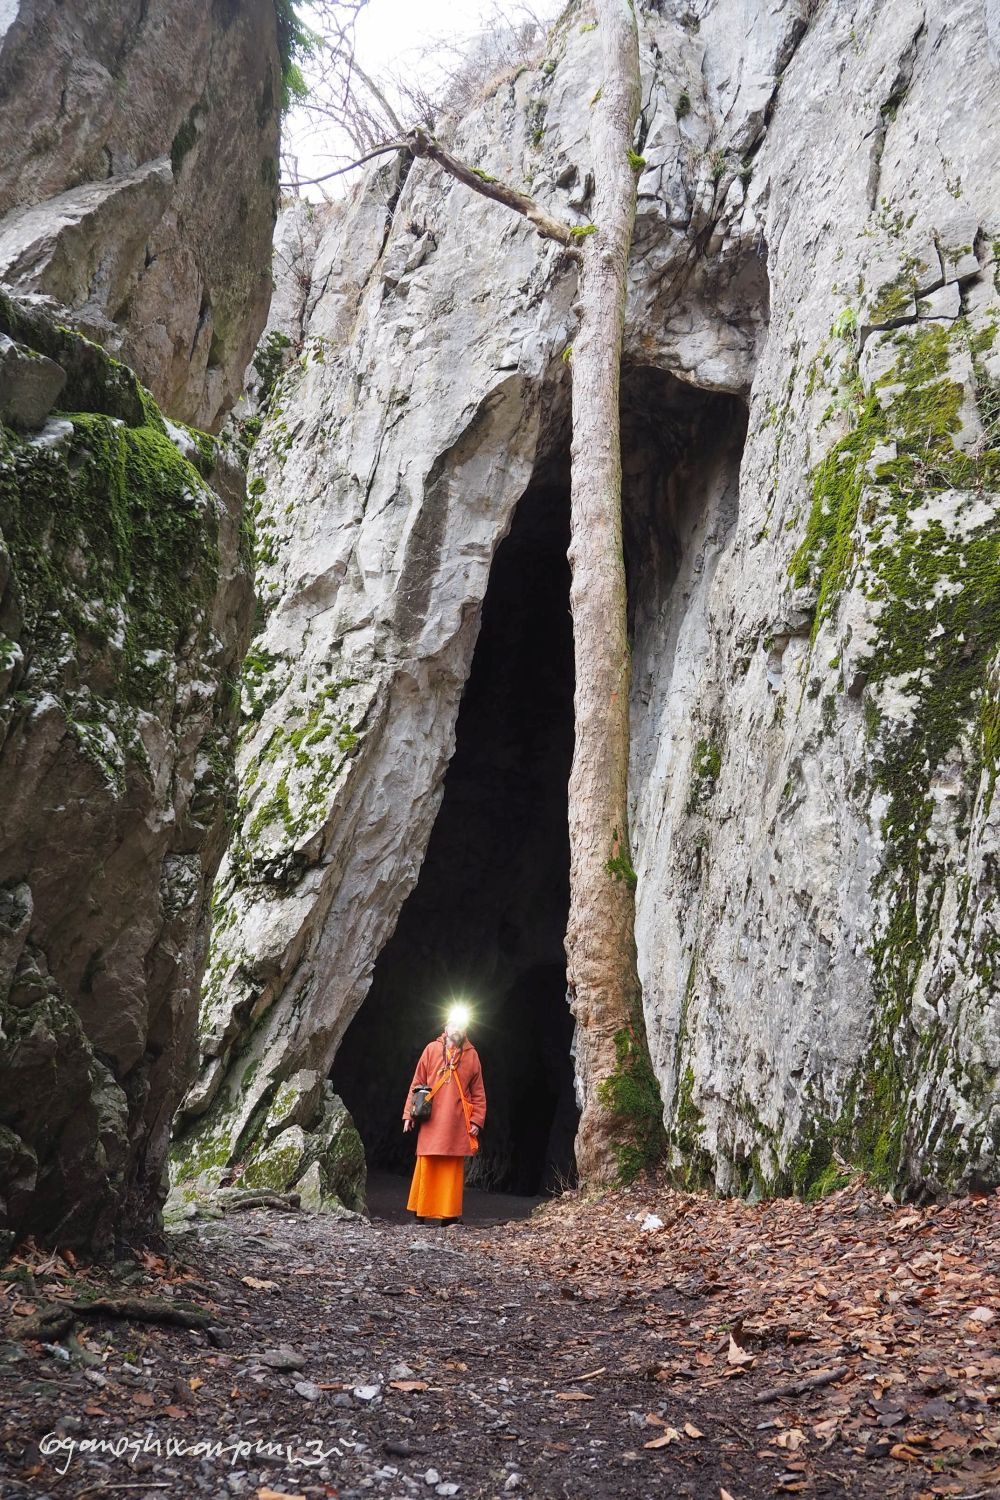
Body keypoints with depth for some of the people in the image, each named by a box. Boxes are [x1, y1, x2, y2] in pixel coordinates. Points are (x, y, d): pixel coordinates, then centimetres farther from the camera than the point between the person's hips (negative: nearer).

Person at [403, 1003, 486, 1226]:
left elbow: (478, 1092, 8)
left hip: (456, 1124, 1)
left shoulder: (471, 1055, 8)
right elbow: (417, 1084, 7)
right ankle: (421, 1212, 11)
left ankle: (448, 1215, 7)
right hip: (431, 1122, 0)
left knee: (452, 1169, 2)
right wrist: (409, 1114, 3)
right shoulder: (431, 1049, 6)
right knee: (426, 1168, 2)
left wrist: (477, 1120, 1)